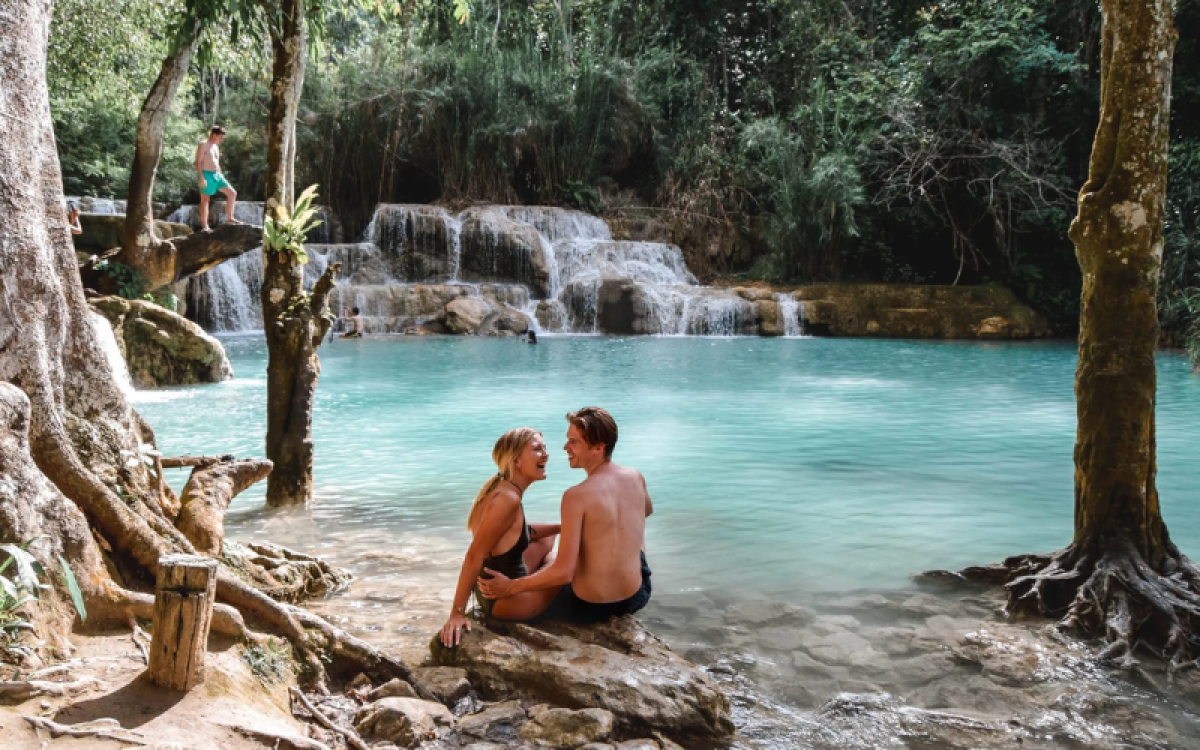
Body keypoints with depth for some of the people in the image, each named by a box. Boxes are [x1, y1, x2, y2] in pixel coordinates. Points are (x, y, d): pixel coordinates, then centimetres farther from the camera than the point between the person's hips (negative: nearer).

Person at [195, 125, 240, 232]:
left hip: (217, 175, 9)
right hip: (206, 175, -8)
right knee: (205, 200, -5)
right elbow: (198, 162, -15)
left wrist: (221, 176, 19)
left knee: (232, 193, 4)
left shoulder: (215, 147, 19)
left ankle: (229, 218, 8)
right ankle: (204, 227, -5)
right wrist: (201, 178, -22)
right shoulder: (203, 145, -8)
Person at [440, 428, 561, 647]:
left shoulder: (500, 487, 2)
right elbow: (474, 556, -28)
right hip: (502, 600, -9)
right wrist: (457, 614, -26)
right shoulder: (507, 499, -27)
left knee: (547, 538, 25)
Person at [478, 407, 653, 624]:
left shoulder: (576, 496, -23)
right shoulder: (636, 478, -6)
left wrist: (510, 587, -14)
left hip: (590, 606, -4)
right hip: (637, 597, 4)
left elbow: (563, 572, -23)